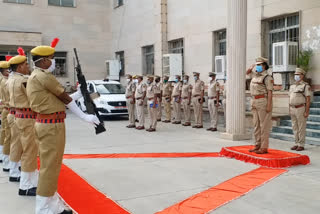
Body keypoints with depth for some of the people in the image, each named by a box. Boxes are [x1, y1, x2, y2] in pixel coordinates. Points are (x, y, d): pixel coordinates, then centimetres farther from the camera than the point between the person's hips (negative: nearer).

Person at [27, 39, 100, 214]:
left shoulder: (34, 77, 16)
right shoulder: (44, 76, -15)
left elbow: (58, 99, 15)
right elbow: (66, 99, -10)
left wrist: (80, 93, 19)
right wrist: (85, 117, -3)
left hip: (44, 124, 11)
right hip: (52, 126, -11)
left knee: (49, 166, 16)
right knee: (50, 167, -2)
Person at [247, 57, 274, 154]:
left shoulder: (267, 77, -8)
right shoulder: (256, 75, 15)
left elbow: (270, 92, -13)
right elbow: (247, 72, 36)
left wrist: (269, 106, -19)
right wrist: (252, 66, 16)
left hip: (263, 102, -8)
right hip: (255, 102, 9)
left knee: (264, 125, -5)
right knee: (256, 125, 11)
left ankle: (264, 147, -3)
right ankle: (258, 145, 18)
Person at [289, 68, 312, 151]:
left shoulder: (306, 86, -9)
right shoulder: (292, 86, 12)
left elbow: (308, 100, -13)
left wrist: (307, 112, -17)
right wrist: (289, 110, 11)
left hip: (301, 109, -7)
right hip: (293, 109, 7)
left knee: (301, 128, -3)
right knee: (295, 127, 8)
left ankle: (301, 145, 3)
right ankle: (297, 144, 15)